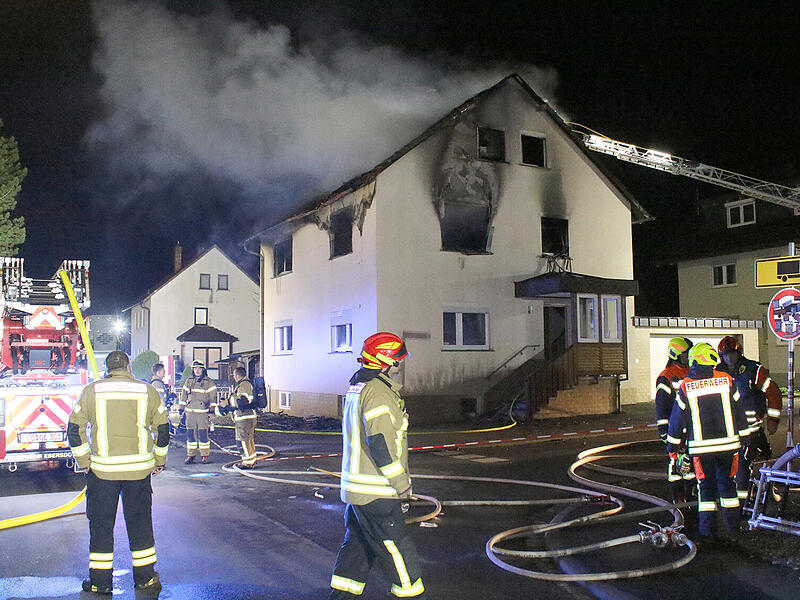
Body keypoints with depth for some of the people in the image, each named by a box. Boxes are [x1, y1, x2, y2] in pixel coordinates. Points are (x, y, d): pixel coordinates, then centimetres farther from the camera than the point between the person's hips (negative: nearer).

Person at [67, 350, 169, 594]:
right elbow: (162, 428, 4)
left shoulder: (91, 391, 0)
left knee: (100, 524, 11)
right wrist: (159, 461, 14)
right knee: (140, 522, 12)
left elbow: (74, 429, 0)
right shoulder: (147, 391, 1)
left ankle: (100, 581, 17)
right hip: (139, 468, 1)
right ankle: (145, 578, 20)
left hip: (102, 469, 0)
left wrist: (84, 462, 8)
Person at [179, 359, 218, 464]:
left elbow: (213, 397, 0)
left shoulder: (209, 382, 1)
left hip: (203, 412, -4)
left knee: (203, 434, -6)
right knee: (190, 434, 6)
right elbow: (184, 395, 19)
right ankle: (190, 455, 14)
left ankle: (205, 456, 2)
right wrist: (182, 408, 16)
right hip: (190, 412, 4)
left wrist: (212, 409, -6)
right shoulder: (189, 381, 14)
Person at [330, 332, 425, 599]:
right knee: (397, 545, 2)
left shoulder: (357, 386, 13)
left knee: (358, 541, 19)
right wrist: (400, 483, -16)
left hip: (356, 485, 10)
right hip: (376, 492, -10)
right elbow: (380, 442, -25)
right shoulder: (378, 391, -20)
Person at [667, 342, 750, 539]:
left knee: (705, 486, 9)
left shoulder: (685, 387, -5)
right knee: (727, 482, 16)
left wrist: (672, 445, 10)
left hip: (700, 447, -1)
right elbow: (739, 413, 6)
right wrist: (744, 438, 17)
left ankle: (707, 528, 8)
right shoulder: (726, 381, -2)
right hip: (728, 444, 1)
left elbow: (676, 419, 0)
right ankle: (732, 524, 23)